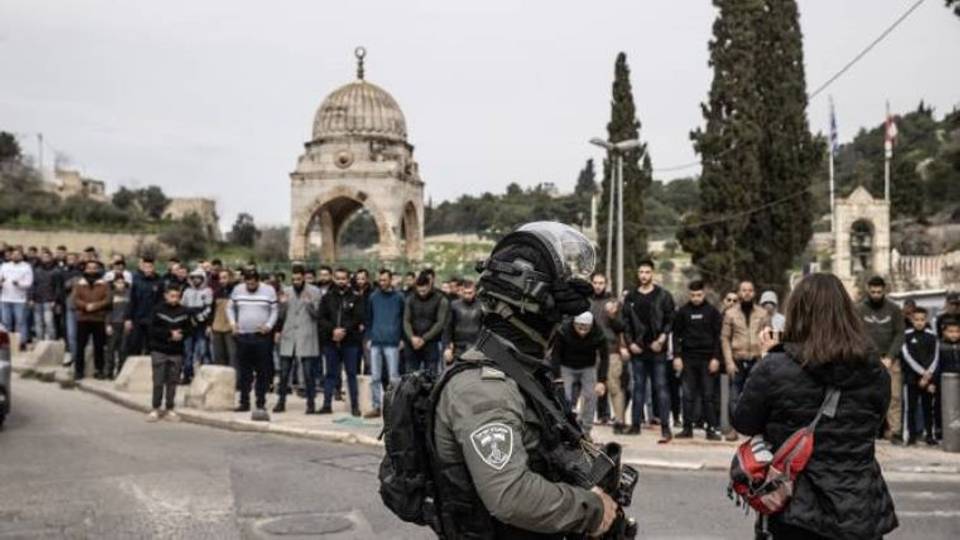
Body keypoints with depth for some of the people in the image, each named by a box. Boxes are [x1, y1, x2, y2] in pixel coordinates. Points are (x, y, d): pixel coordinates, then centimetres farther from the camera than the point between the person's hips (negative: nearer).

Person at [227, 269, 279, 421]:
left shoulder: (269, 291, 0)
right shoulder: (237, 290, 8)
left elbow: (274, 311, 2)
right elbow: (230, 308, 16)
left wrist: (269, 325, -12)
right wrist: (233, 323, 0)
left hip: (262, 336, -3)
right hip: (242, 336, 3)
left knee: (263, 372, -1)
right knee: (244, 371, 7)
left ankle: (261, 403, 5)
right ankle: (244, 402, 15)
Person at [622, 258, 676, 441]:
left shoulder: (663, 295, 2)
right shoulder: (630, 297, 9)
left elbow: (670, 320, 0)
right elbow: (626, 322, 10)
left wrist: (661, 339, -11)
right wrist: (630, 343, -1)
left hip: (657, 350, -3)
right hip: (638, 350, 3)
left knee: (661, 387, -4)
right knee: (638, 387, 9)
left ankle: (665, 427, -4)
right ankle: (636, 424, 14)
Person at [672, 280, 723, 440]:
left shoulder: (712, 312, 3)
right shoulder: (683, 312, 5)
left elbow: (717, 336, 2)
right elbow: (676, 335, 7)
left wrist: (715, 358, -5)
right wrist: (677, 356, -2)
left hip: (707, 359, -1)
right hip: (688, 358, 1)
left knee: (708, 395, 1)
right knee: (688, 395, 4)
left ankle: (711, 428, 5)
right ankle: (687, 427, 9)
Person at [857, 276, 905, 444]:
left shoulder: (894, 309, 5)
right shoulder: (860, 310, 1)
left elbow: (899, 334, 2)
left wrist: (890, 357, -9)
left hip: (891, 359, 1)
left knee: (895, 396, -4)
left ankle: (895, 431, 0)